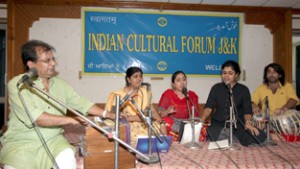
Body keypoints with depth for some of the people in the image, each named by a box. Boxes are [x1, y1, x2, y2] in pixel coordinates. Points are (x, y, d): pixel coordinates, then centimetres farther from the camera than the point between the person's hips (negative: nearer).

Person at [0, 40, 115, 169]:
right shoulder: (17, 84, -11)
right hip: (21, 142, -3)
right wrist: (71, 119, -20)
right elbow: (35, 118, -22)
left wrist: (108, 114, -3)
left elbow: (82, 103, 8)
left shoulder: (60, 84, 6)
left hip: (53, 140, 3)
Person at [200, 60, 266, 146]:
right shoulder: (216, 88, 9)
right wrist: (202, 120, -18)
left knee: (257, 137, -28)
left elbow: (247, 110, 1)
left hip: (238, 125, 0)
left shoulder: (243, 90, 6)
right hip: (218, 125, 0)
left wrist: (248, 122, -21)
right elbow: (208, 107, 1)